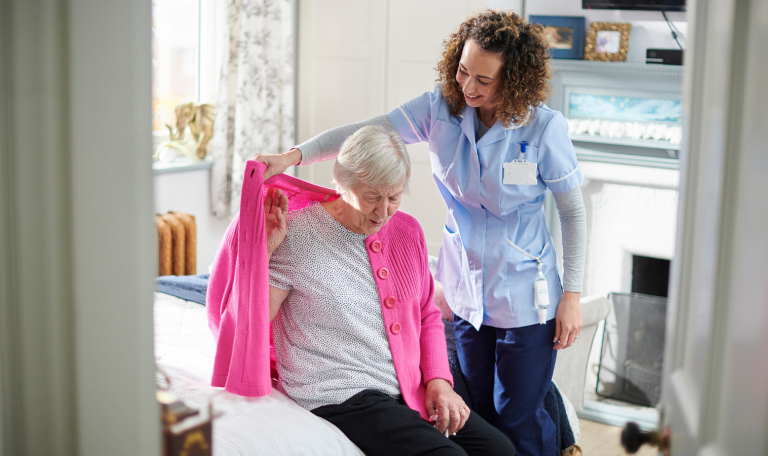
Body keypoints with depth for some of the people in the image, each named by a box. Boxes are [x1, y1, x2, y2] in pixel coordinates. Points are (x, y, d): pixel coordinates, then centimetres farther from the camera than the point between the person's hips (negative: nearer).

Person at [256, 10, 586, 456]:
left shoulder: (545, 127, -16)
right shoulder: (440, 108, -8)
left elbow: (574, 212, -8)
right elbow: (366, 132, -14)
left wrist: (572, 294, -9)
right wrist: (294, 155, -27)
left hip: (525, 299, -4)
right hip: (467, 294, 4)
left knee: (519, 416, 4)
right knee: (482, 410, 17)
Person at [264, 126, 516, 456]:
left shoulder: (407, 230, 11)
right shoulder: (296, 235, -8)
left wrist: (438, 379, 4)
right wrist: (262, 250, -22)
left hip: (413, 391, 7)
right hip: (341, 398, -7)